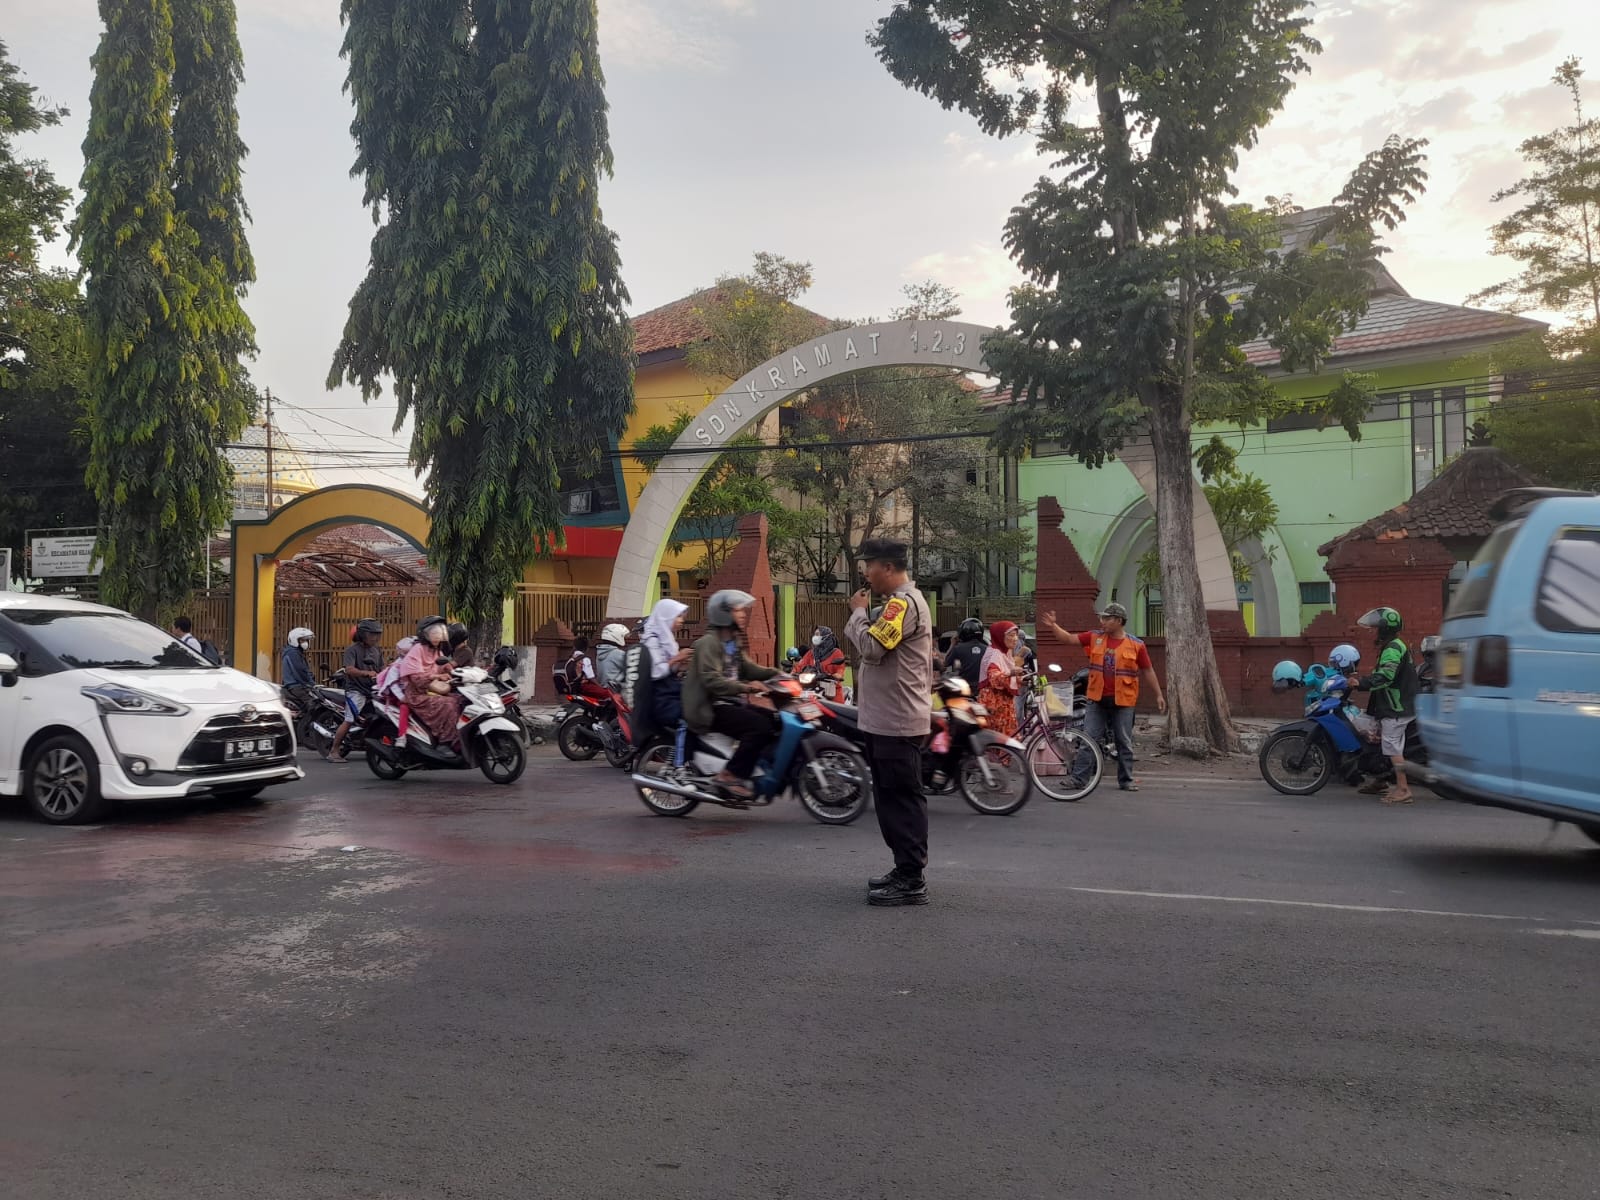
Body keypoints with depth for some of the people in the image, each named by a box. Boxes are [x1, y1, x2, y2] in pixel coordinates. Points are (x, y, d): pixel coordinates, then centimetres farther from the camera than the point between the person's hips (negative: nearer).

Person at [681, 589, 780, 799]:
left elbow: (748, 668, 17)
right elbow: (711, 679, -23)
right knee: (761, 726, -26)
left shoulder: (732, 642, 20)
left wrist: (777, 674, 1)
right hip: (711, 709, -10)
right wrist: (745, 687, -32)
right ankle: (730, 775, -22)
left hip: (730, 703, 10)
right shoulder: (708, 642, -11)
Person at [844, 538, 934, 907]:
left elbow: (871, 648, -21)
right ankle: (905, 869, 25)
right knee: (891, 798, 16)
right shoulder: (897, 602, 19)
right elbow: (871, 647, 19)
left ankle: (911, 882, -1)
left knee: (902, 800, -6)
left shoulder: (903, 603, -15)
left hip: (898, 722, -11)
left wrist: (859, 611, -9)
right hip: (887, 719, 11)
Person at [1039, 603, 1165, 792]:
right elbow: (1069, 638, 5)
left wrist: (1159, 695, 5)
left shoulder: (1136, 645, -3)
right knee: (1088, 740, 1)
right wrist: (1053, 625, -9)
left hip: (1123, 701, -2)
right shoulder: (1095, 637, 4)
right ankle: (1077, 778, 3)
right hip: (1097, 700, 2)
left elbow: (1148, 671, 4)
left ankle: (1126, 780, 18)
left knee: (1125, 743, 7)